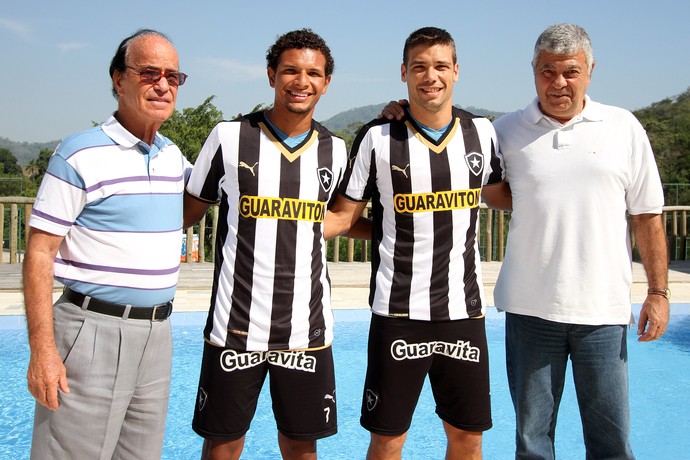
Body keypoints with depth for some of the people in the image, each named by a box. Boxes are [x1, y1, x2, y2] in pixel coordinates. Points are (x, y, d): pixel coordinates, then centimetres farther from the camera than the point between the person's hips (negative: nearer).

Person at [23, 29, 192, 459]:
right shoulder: (81, 154, -9)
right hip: (95, 331, -6)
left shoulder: (173, 157, 10)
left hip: (157, 332, 6)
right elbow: (39, 254, -11)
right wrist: (43, 350, -16)